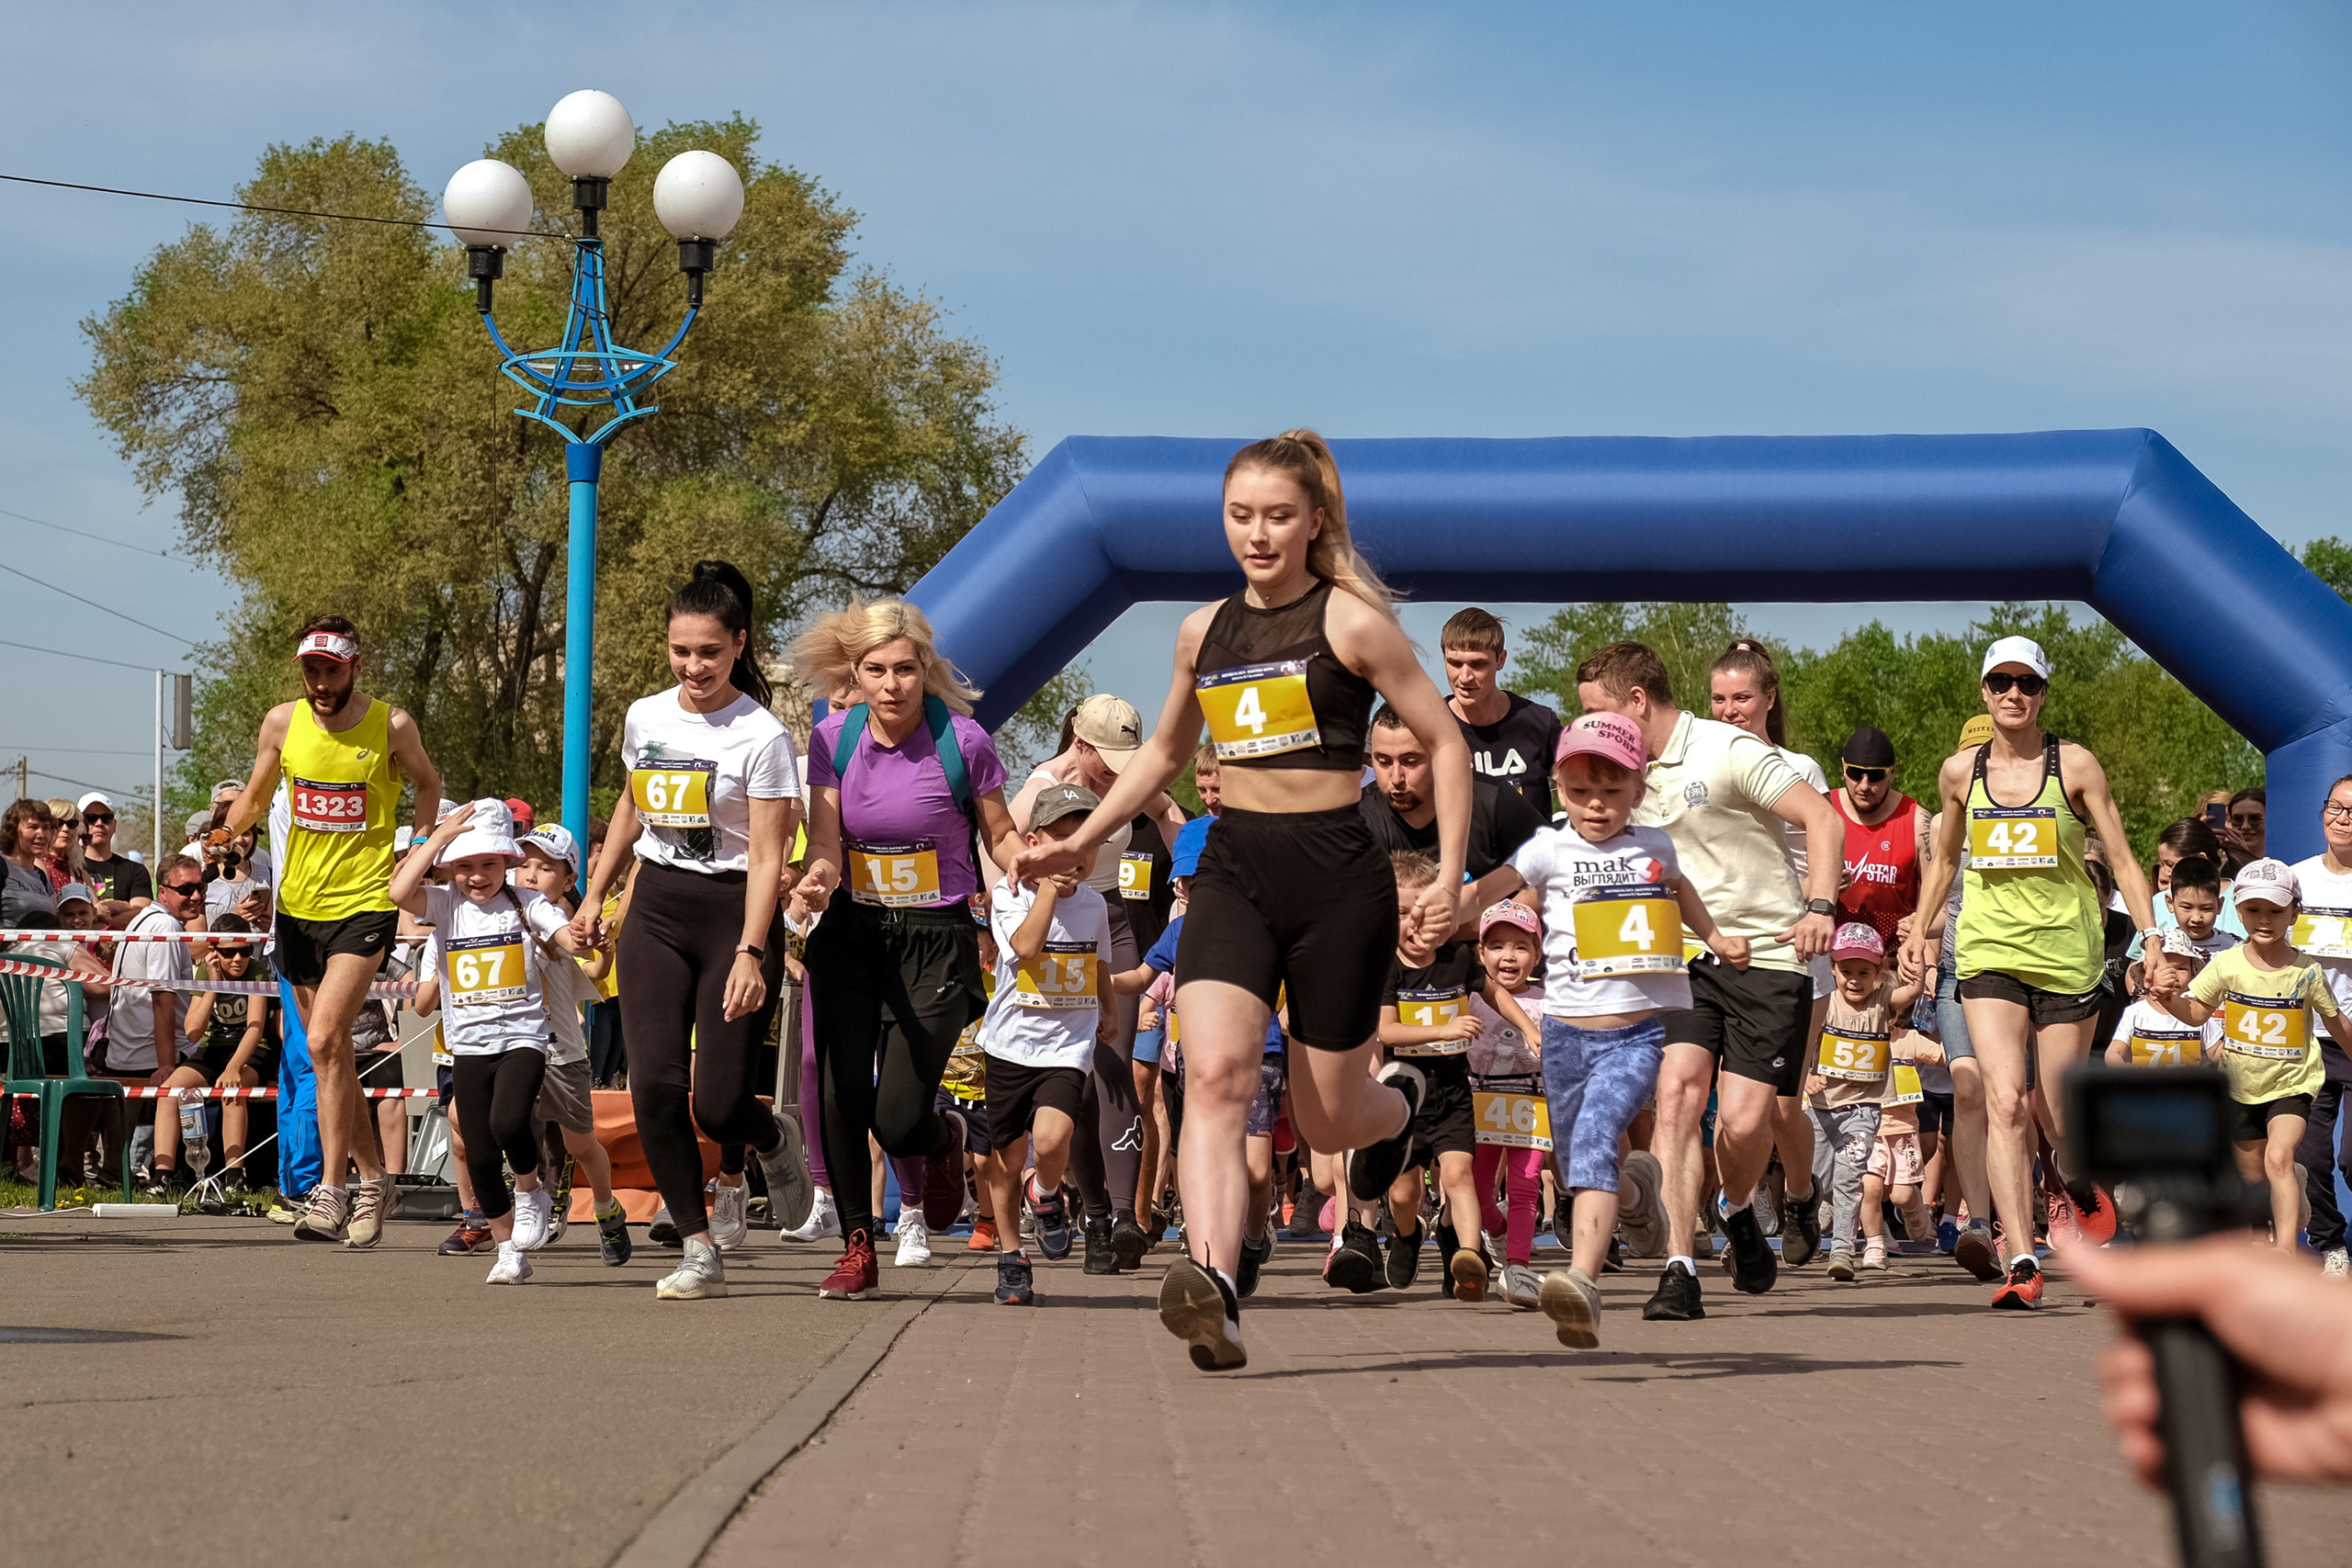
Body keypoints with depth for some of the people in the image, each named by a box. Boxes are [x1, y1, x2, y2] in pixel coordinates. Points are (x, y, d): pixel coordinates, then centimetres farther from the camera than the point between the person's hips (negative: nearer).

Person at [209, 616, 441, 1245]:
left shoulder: (391, 724, -7)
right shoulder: (282, 722, 0)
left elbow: (428, 784, 11)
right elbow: (254, 798, 12)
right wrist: (227, 828, -8)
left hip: (365, 903, -5)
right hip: (299, 903, 5)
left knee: (324, 1040, -19)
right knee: (332, 1051, 11)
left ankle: (331, 1192, -17)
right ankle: (374, 1180, 26)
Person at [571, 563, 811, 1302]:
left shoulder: (762, 736, -11)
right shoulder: (644, 718, 6)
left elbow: (767, 858, -15)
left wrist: (750, 953, -24)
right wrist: (594, 895, 21)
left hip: (731, 912, -5)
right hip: (655, 911, 5)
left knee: (718, 1106, -9)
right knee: (654, 1083, -10)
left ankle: (776, 1138, 28)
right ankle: (699, 1253, -1)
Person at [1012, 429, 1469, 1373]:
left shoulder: (1350, 623, -4)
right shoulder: (1203, 633, 11)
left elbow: (1445, 744, -1)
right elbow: (1165, 751, 28)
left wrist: (1449, 876, -9)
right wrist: (1080, 844, 22)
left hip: (1337, 877, -3)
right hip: (1233, 871, 3)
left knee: (1326, 1119, 7)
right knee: (1217, 1072, -22)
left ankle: (1396, 1102, 45)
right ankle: (1211, 1283, -35)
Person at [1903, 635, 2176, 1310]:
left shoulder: (2075, 766, -1)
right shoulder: (1959, 773, 6)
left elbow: (2124, 861, 1)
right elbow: (1944, 861, 21)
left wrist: (2152, 940, -10)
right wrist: (1918, 930, 10)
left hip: (2067, 951, -1)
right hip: (1989, 953, 1)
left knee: (2058, 1111, 6)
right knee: (2005, 1101, -17)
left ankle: (2075, 1184, 44)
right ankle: (2022, 1264, -21)